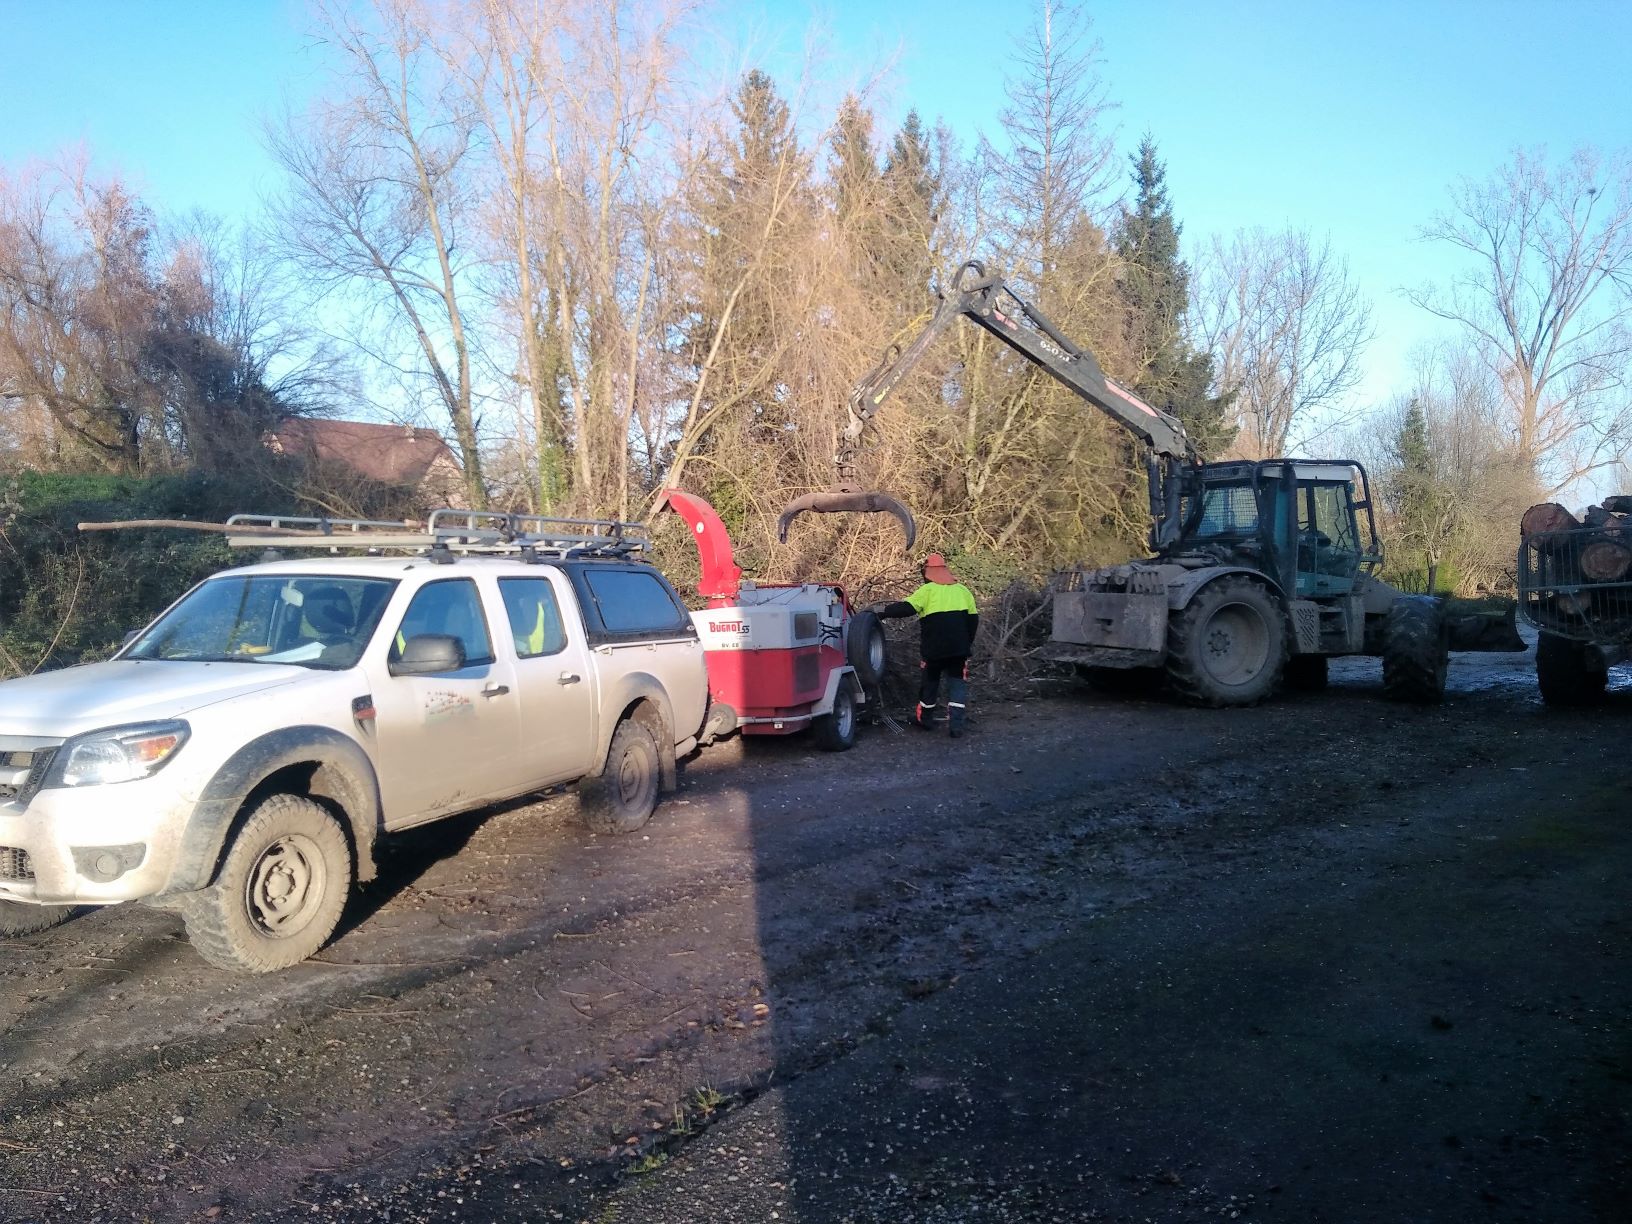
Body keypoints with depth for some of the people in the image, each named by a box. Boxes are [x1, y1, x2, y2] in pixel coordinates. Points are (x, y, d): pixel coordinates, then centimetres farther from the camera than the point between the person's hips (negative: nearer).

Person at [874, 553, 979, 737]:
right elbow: (973, 619, 11)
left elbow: (906, 608, -15)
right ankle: (956, 724, -4)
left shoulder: (927, 590, -6)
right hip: (959, 649, 3)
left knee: (929, 682, 16)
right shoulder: (962, 590, 9)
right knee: (957, 683, 7)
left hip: (934, 648, -3)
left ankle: (925, 719, 30)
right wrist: (968, 643, 22)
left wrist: (883, 610, -5)